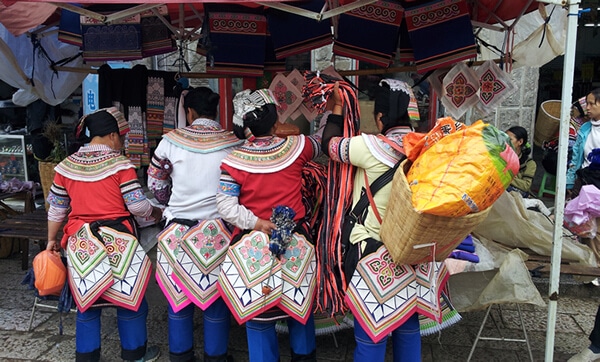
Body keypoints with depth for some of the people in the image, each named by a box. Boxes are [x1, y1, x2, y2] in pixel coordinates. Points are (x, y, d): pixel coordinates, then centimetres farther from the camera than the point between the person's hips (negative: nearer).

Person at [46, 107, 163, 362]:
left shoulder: (66, 166, 4)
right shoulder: (120, 164, -10)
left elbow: (56, 209, 10)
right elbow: (138, 206, -12)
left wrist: (52, 240, 22)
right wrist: (157, 213, 9)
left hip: (81, 243, 4)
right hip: (117, 241, -4)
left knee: (86, 302, 16)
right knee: (130, 298, 11)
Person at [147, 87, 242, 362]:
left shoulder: (172, 140, -3)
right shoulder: (233, 143, -4)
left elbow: (155, 183, 7)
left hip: (179, 229, 1)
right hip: (219, 231, 0)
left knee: (178, 293, 15)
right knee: (216, 297, 11)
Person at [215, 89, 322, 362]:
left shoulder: (234, 160, -10)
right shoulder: (295, 147, -7)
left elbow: (225, 205, -16)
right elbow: (322, 141, 12)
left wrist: (257, 223, -14)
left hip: (253, 245, -2)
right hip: (295, 242, 2)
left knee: (258, 313, 12)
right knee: (300, 305, 20)